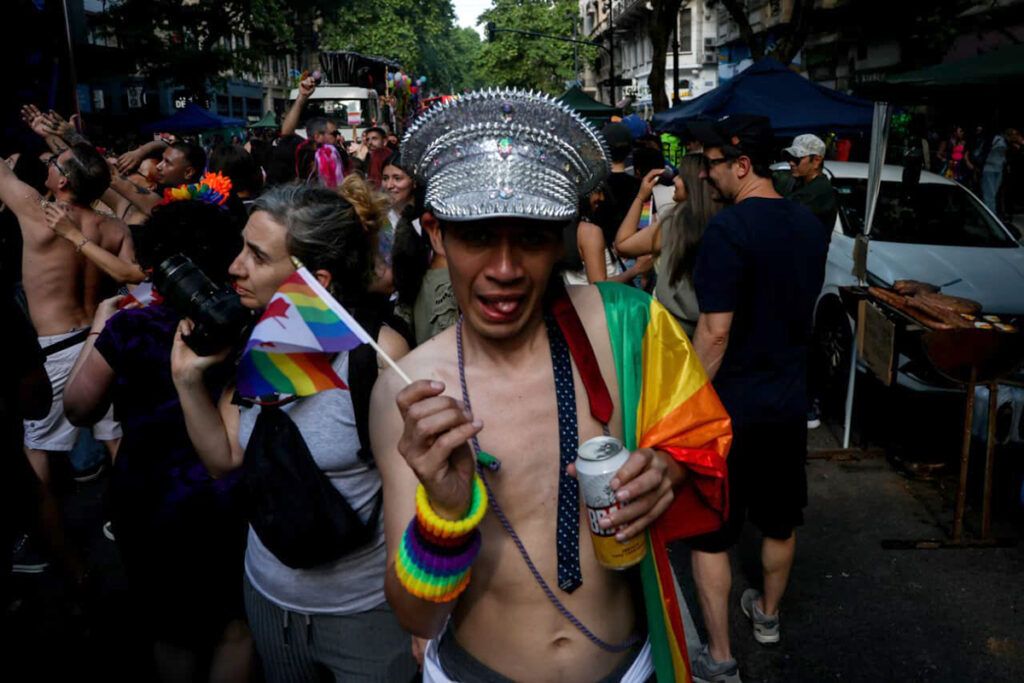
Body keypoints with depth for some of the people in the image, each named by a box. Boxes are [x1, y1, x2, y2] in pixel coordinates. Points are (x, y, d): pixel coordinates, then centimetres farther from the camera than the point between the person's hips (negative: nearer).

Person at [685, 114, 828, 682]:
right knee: (780, 521, 22)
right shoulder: (809, 225, 3)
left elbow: (715, 331, -23)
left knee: (708, 534, 6)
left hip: (730, 406, -7)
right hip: (790, 400, 8)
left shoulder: (728, 227, -20)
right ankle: (767, 614, 43)